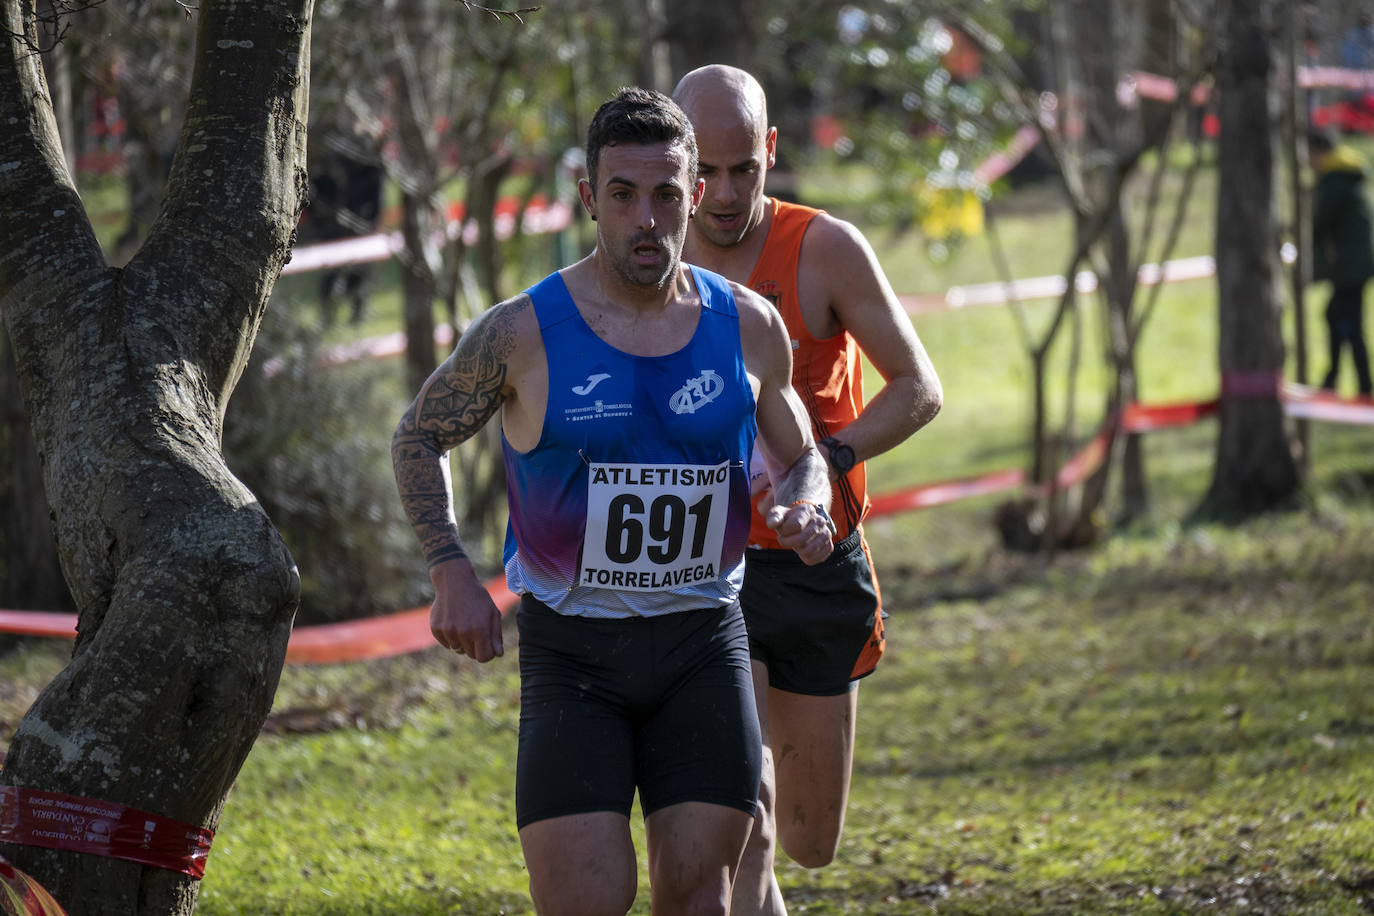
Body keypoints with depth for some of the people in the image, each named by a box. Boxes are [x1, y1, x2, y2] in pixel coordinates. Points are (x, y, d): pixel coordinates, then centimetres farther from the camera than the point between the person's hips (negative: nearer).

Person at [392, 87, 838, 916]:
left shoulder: (748, 327, 2)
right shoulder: (524, 335, -7)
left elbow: (799, 458, 18)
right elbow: (418, 438, 9)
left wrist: (807, 511, -6)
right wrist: (451, 572, -4)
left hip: (705, 639, 3)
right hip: (571, 649, -2)